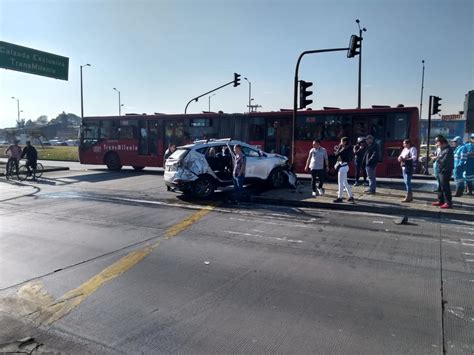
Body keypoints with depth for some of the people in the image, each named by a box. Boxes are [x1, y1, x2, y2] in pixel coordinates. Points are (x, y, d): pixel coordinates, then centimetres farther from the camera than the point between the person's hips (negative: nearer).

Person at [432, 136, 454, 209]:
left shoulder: (448, 150, -18)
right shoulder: (443, 150, 14)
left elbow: (444, 161, -25)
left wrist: (437, 159, -11)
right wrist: (436, 158, 1)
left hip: (445, 172, -10)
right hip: (441, 171, 10)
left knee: (445, 187, -6)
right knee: (440, 187, 17)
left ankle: (448, 203, -1)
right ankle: (440, 201, 27)